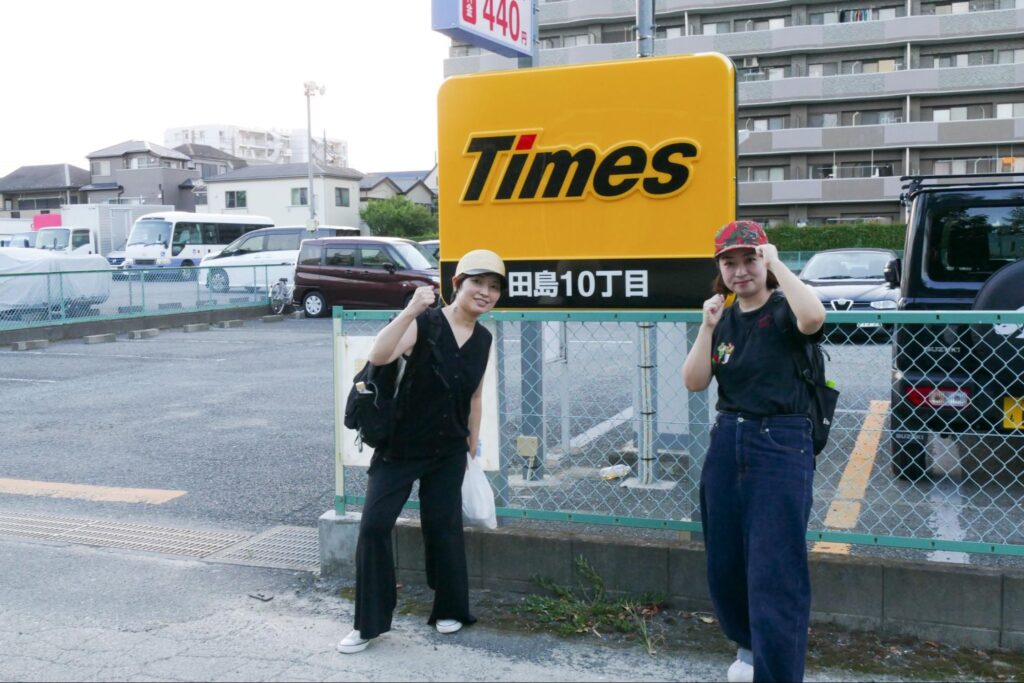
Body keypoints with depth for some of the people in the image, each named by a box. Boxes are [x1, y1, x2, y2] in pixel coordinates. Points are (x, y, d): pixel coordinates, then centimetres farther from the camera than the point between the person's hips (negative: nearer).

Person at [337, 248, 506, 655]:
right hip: (399, 448, -4)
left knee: (443, 527, 8)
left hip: (448, 454, 4)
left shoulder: (483, 340, 2)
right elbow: (378, 356, -32)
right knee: (374, 526, -6)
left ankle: (450, 610, 29)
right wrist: (411, 309, -40)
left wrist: (472, 450, 16)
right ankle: (369, 623, 8)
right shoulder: (425, 324, -15)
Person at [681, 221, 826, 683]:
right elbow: (694, 383, 1)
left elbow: (813, 317, -32)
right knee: (724, 565, 16)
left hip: (781, 445, -6)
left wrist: (776, 264, -21)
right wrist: (707, 327, -10)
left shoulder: (783, 311, -7)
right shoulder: (724, 319, 10)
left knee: (775, 573, -7)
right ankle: (749, 644, 40)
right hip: (727, 442, 6)